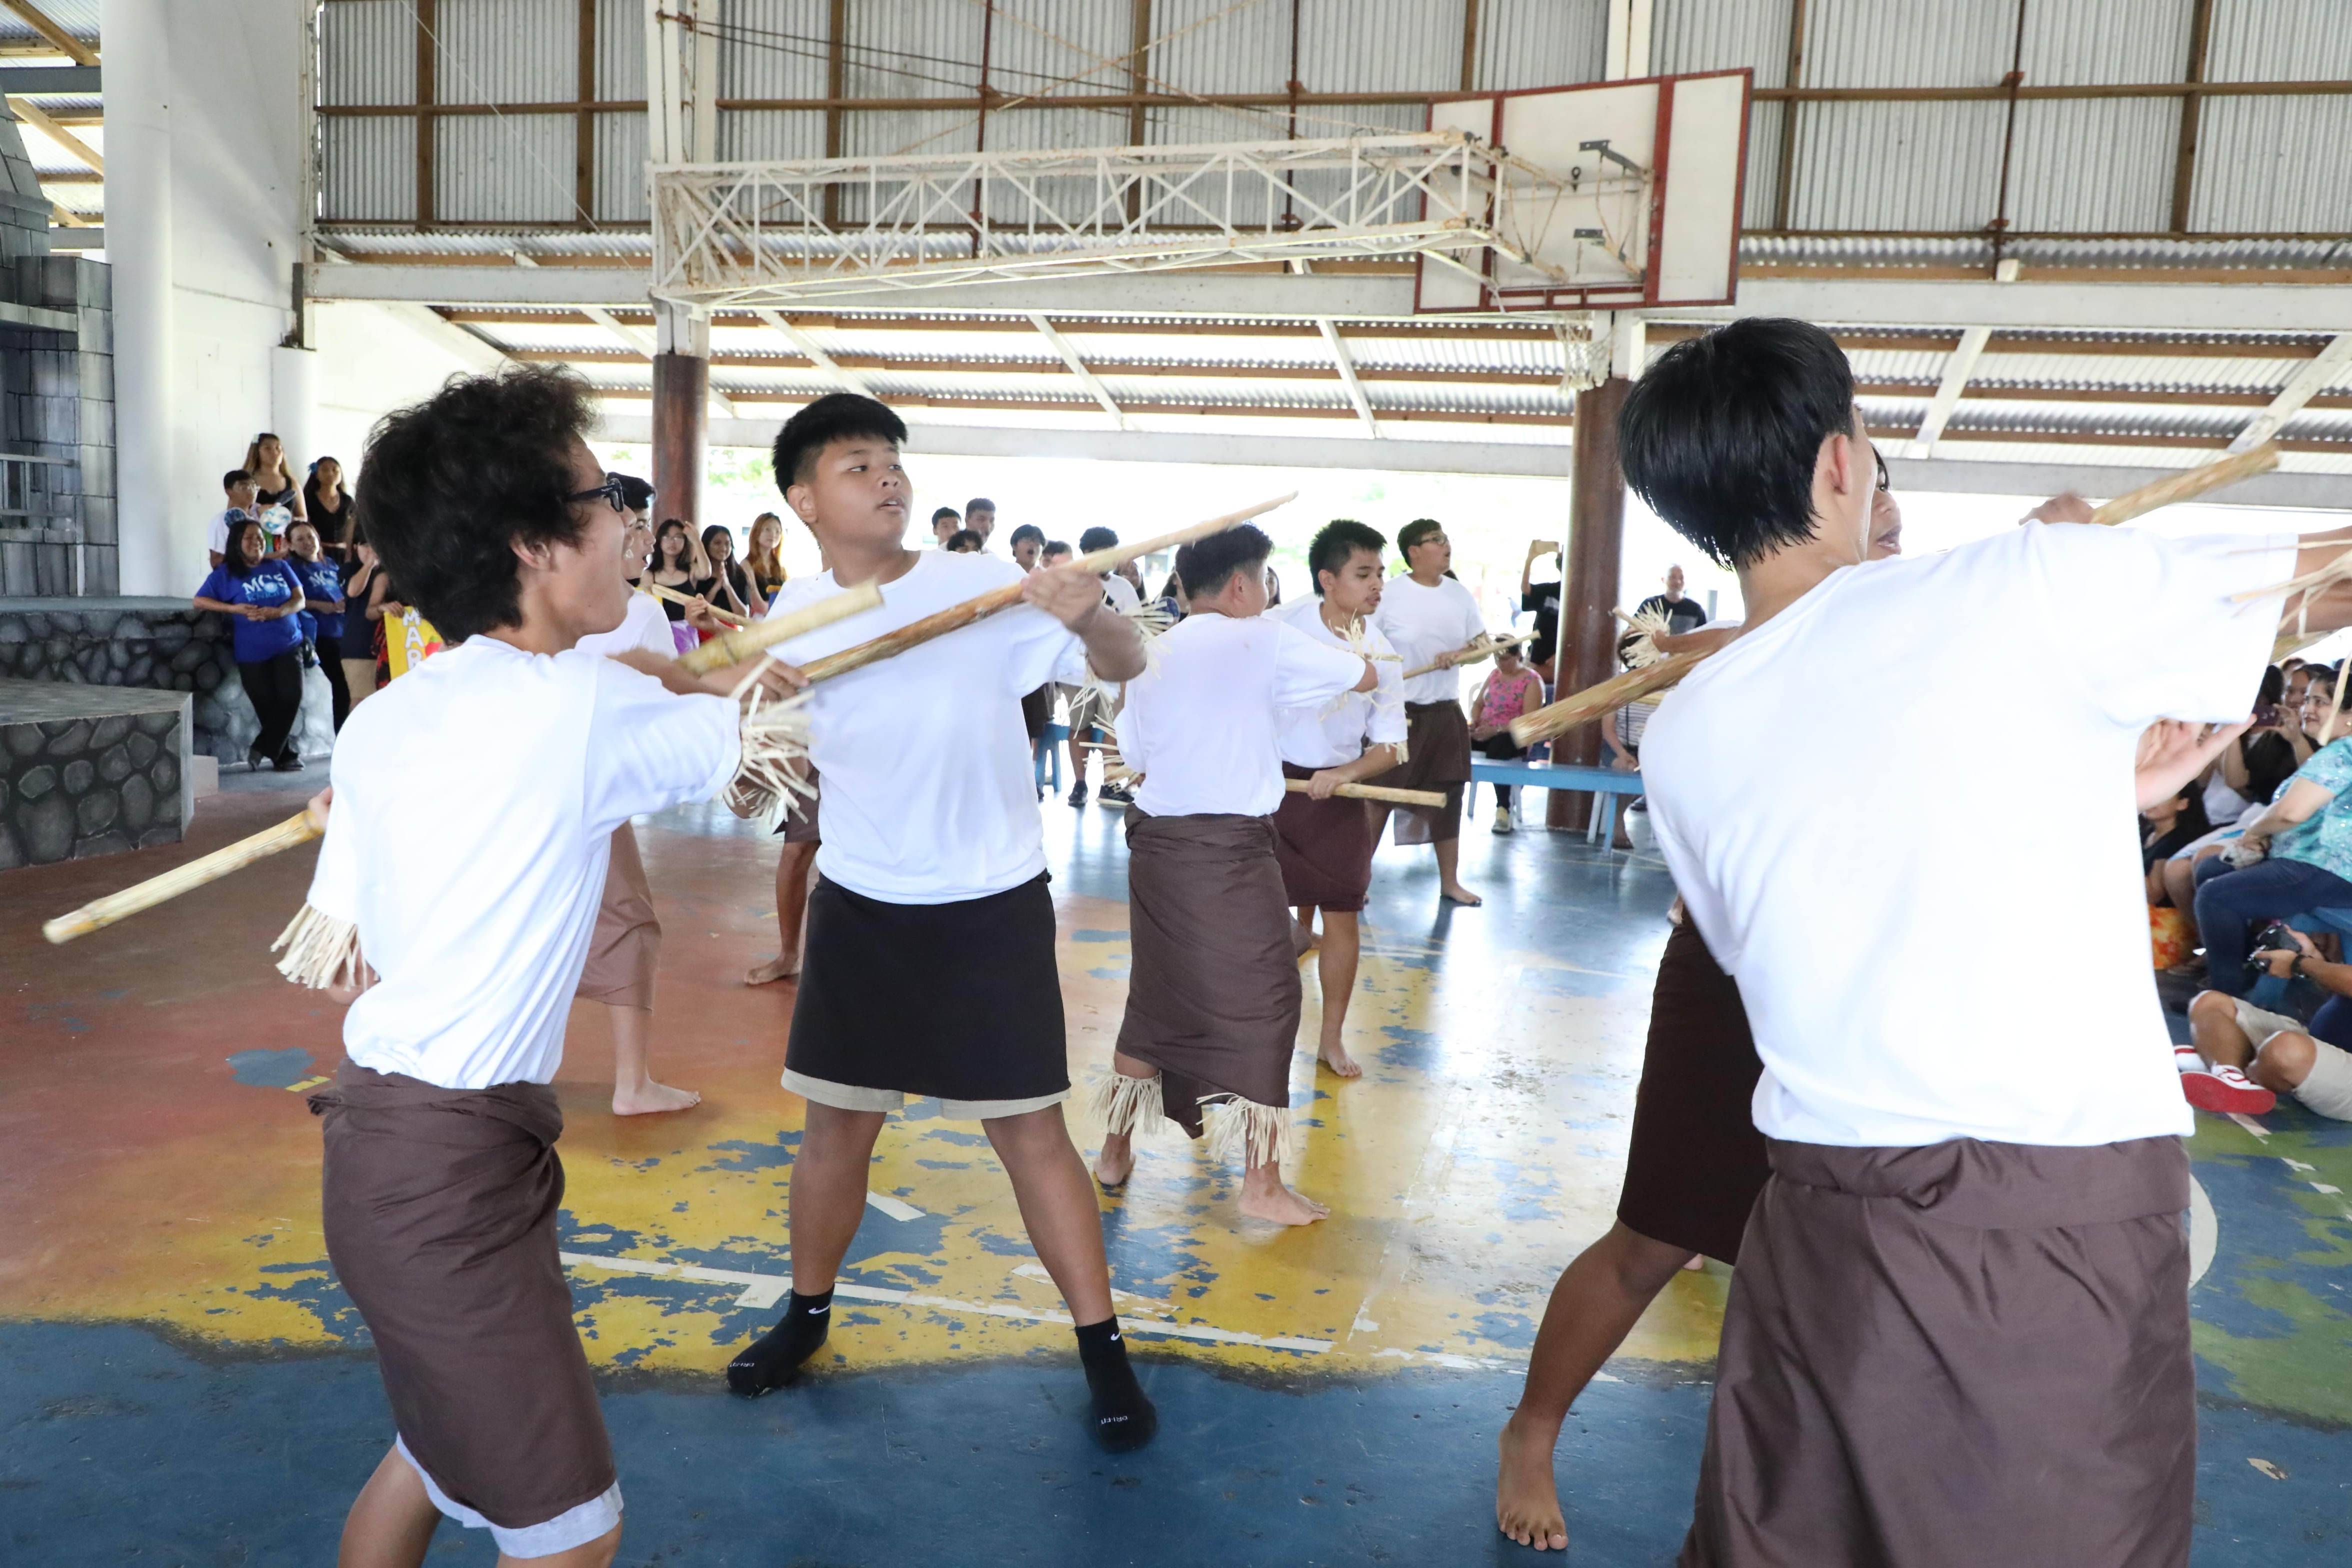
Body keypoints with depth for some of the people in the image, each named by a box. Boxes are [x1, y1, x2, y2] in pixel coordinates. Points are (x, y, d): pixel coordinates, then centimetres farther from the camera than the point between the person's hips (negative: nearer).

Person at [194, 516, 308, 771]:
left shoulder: (280, 567, 11)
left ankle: (262, 749, -2)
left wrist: (277, 612, -16)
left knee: (291, 697, -14)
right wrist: (234, 609, -14)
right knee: (268, 705, 0)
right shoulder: (226, 574, 4)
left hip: (288, 646, 2)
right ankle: (285, 756, 12)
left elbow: (299, 599, 5)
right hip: (252, 652, -2)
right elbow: (199, 601, 1)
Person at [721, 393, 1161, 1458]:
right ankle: (807, 1312, 37)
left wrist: (1089, 620, -38)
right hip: (859, 906, 3)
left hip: (990, 907, -3)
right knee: (836, 1123, 14)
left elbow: (1125, 668, -16)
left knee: (1030, 1130, 2)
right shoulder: (793, 614, -2)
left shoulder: (987, 586, -13)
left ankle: (1104, 1350, 16)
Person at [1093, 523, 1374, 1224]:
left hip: (1155, 842, 7)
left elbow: (1137, 757, 12)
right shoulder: (1264, 641, -5)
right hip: (1229, 851, -6)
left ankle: (1115, 1153, 29)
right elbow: (1366, 677, 2)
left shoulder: (1150, 657, 11)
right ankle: (1263, 1184, 11)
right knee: (1261, 1006, 4)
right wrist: (1348, 649, 24)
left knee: (1156, 999, 19)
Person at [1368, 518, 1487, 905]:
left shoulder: (1459, 594, 5)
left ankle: (1450, 882, 22)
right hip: (1399, 712, -5)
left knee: (1448, 797, 11)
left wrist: (1457, 655, -12)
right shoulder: (1389, 595, -10)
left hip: (1446, 712, 5)